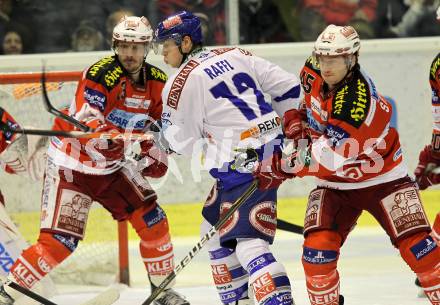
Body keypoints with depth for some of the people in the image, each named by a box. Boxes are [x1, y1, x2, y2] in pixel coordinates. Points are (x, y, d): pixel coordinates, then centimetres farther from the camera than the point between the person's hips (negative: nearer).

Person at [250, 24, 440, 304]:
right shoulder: (314, 73, -8)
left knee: (415, 242, -14)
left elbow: (328, 156, -33)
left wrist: (280, 167, -27)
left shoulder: (357, 99, -31)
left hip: (382, 178, -5)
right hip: (335, 182, 5)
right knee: (317, 246, -15)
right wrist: (299, 118, 6)